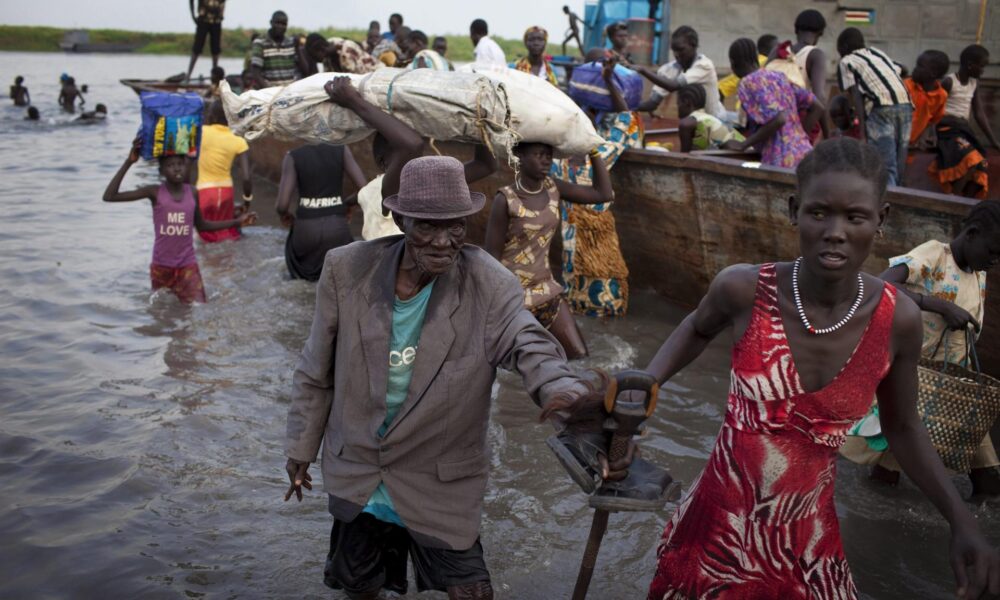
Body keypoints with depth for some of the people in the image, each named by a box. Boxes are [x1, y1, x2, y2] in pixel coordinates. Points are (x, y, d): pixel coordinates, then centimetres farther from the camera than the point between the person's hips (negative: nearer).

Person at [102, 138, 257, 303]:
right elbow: (109, 196, -16)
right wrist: (129, 162, -22)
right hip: (160, 266, -1)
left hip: (188, 266, 1)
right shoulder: (155, 192, -9)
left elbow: (201, 225, 16)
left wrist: (237, 221, 9)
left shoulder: (192, 193, -1)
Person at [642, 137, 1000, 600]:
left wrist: (961, 521, -6)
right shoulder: (744, 289, -18)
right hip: (720, 524, -1)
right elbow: (697, 329, 7)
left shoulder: (897, 319, -14)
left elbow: (902, 428, 3)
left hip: (809, 540, 1)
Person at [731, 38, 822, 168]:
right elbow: (817, 107, 19)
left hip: (781, 160, -8)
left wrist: (743, 145, -10)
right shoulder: (779, 77, 19)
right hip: (804, 154, 8)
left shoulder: (748, 83, -5)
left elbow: (777, 120, -18)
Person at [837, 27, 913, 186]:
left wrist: (862, 126, -6)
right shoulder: (878, 53, 31)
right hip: (905, 104, 6)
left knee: (885, 167, -10)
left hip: (882, 108, -6)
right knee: (898, 166, 10)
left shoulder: (846, 62, 13)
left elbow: (855, 95, 0)